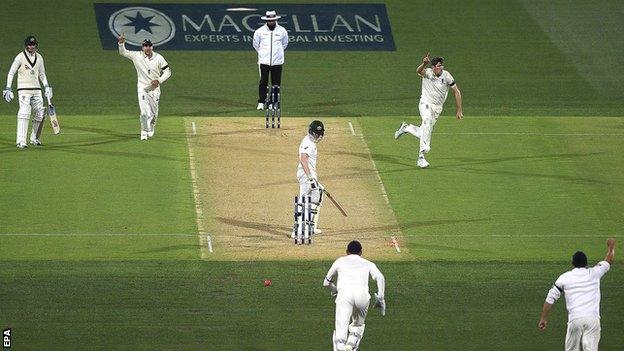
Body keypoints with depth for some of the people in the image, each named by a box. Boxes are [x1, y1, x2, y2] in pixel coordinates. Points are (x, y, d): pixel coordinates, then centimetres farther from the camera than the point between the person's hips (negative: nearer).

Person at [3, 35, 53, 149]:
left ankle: (35, 138, 18)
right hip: (24, 89, -6)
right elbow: (11, 73, -1)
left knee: (40, 113, 3)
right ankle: (21, 141, -20)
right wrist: (8, 88, -8)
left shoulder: (39, 57, 11)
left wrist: (46, 86, 8)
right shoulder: (20, 57, -4)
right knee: (24, 113, -16)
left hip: (36, 89, 6)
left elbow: (42, 74, 22)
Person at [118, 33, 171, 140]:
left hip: (154, 88, 1)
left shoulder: (158, 58, -4)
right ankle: (144, 132, 2)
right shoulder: (137, 56, -4)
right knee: (145, 112, -12)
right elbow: (123, 52, -5)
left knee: (154, 113, 9)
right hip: (142, 88, -1)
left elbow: (167, 71, 0)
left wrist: (159, 80, -15)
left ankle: (151, 130, 32)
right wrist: (121, 43, -24)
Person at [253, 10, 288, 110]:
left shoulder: (282, 31, 4)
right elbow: (255, 44, 15)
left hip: (277, 61, 1)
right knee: (263, 82, -3)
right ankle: (261, 102, 3)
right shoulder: (260, 31, 1)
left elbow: (285, 44, 19)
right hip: (264, 61, -1)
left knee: (276, 83, 2)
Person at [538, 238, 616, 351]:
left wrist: (544, 319, 14)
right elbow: (608, 261, 30)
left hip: (575, 319, 0)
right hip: (593, 318, 0)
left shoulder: (564, 277, 9)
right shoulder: (594, 273, 11)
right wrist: (611, 247, 50)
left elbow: (550, 298, 7)